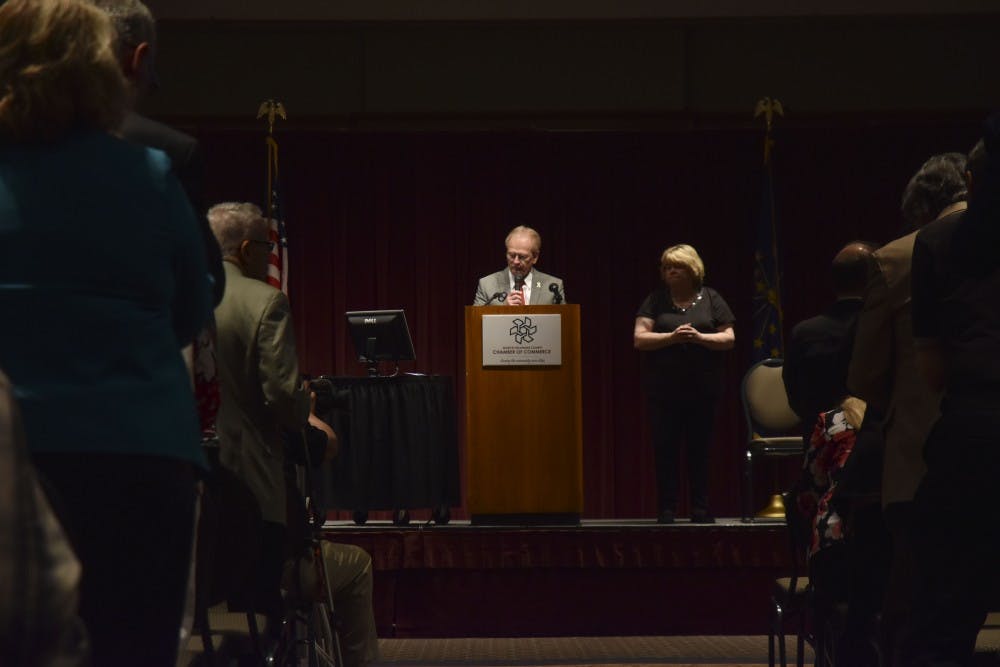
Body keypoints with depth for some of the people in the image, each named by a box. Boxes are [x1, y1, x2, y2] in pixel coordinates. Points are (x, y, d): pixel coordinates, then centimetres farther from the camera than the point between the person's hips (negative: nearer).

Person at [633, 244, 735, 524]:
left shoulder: (710, 299, 6)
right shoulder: (656, 299, 6)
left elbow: (729, 339, 2)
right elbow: (639, 339, -2)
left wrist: (699, 337, -15)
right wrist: (672, 337, -16)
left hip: (702, 389, 0)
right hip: (664, 390, 0)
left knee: (699, 449, 4)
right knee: (665, 450, 0)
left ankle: (701, 510, 11)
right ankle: (666, 511, 5)